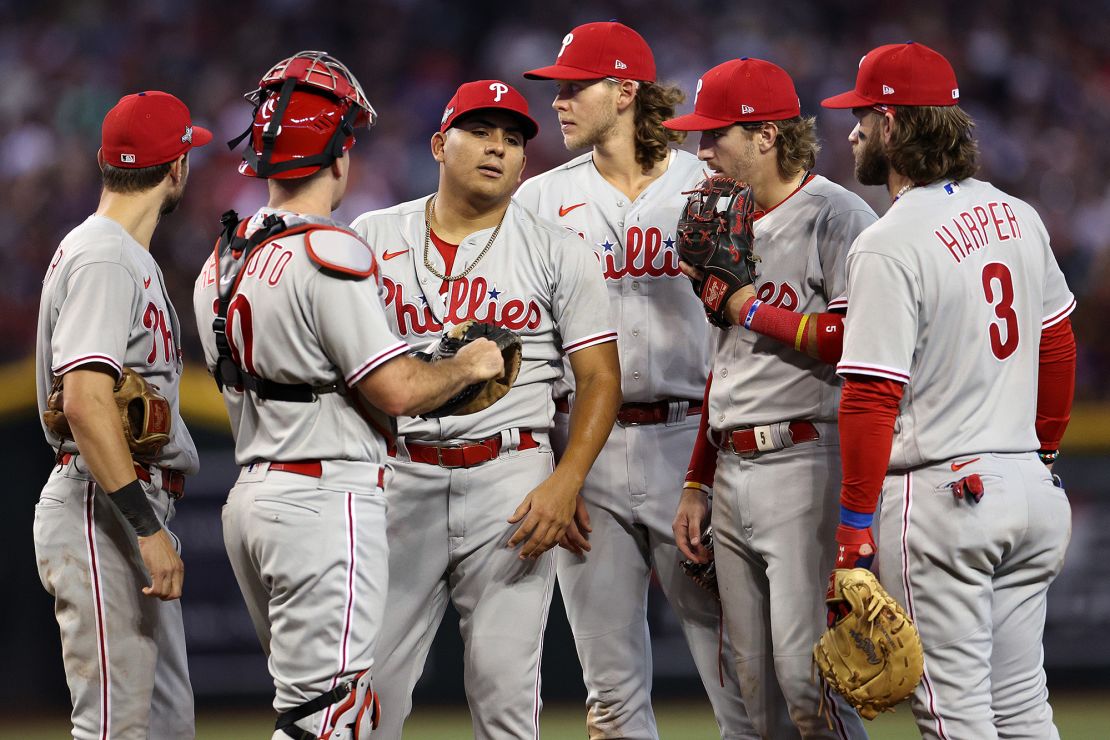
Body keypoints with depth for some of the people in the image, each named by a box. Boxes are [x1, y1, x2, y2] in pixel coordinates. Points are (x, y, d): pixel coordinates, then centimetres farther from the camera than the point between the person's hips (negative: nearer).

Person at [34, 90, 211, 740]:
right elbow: (84, 400, -23)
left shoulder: (131, 258, 20)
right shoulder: (104, 259, -13)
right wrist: (148, 528, -27)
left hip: (131, 511, 11)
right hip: (101, 515, -11)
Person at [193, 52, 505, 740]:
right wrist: (467, 367, 2)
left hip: (253, 496, 9)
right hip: (326, 499, -9)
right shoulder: (329, 252, -15)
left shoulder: (223, 262, 13)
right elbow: (396, 392, -16)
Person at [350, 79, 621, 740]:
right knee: (373, 687, 0)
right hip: (398, 479, 1)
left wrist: (565, 484, -11)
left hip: (511, 479, -1)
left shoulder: (557, 251, 7)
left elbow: (601, 377, 3)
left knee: (505, 687, -3)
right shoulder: (372, 239, 10)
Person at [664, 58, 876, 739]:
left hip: (807, 468, -9)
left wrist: (755, 310, -12)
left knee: (806, 679, -15)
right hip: (732, 472, 9)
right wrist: (698, 483, 20)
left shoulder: (835, 216, -7)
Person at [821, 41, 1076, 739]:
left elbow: (873, 398, -17)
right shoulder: (1018, 216, 9)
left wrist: (854, 524, -12)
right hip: (1028, 490, 8)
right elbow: (1058, 345, 19)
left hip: (940, 496, -8)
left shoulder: (887, 248, -14)